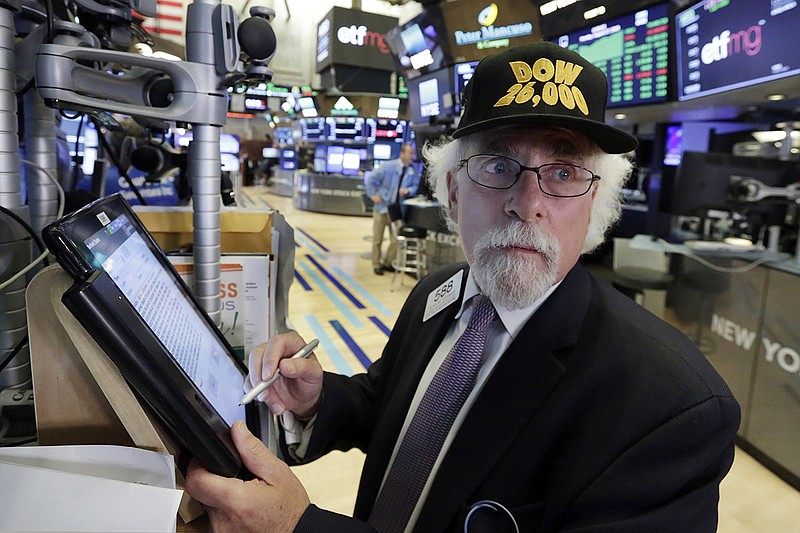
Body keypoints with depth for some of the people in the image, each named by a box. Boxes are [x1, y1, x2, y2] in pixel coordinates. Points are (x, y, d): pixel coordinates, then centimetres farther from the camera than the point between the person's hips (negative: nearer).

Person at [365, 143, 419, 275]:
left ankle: (387, 263, 22)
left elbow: (416, 186, 1)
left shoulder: (413, 171, -4)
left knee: (396, 239, 2)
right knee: (377, 239, 7)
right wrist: (373, 195, -9)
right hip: (382, 207, -2)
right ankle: (376, 265, 21)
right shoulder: (388, 166, -11)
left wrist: (408, 190, -20)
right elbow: (371, 178, -5)